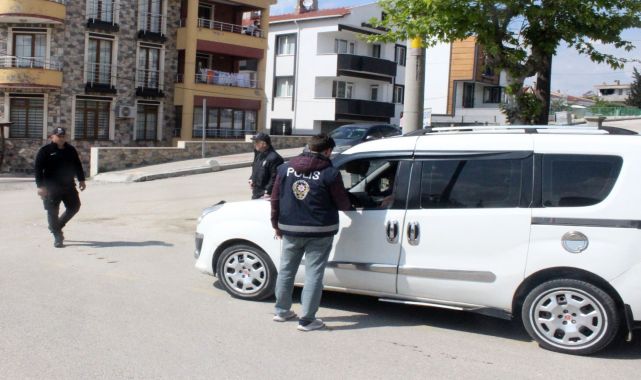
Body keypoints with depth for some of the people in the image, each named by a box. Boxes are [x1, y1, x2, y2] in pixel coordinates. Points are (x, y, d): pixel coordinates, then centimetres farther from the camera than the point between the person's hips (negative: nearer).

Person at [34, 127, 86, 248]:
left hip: (68, 186, 5)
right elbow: (38, 169, -9)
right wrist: (40, 186, -16)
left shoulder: (71, 150, 9)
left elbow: (77, 165, 18)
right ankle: (57, 237, 7)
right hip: (51, 188, -5)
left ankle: (57, 226, 29)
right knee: (53, 212, -3)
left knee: (74, 206, 8)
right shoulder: (45, 151, -5)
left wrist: (81, 180, 14)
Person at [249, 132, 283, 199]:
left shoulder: (274, 158, -21)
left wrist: (268, 192, -22)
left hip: (265, 195, -10)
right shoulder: (258, 155, 9)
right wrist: (251, 179, 11)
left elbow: (275, 178, -22)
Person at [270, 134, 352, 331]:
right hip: (319, 232, -4)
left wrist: (276, 224, 16)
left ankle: (281, 311, 30)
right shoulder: (330, 173, -11)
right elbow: (343, 204, -5)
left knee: (286, 270, 18)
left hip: (291, 230, 4)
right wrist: (348, 205, 19)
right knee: (313, 274, 3)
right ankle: (307, 320, 6)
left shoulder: (286, 168, 1)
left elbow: (275, 199, 5)